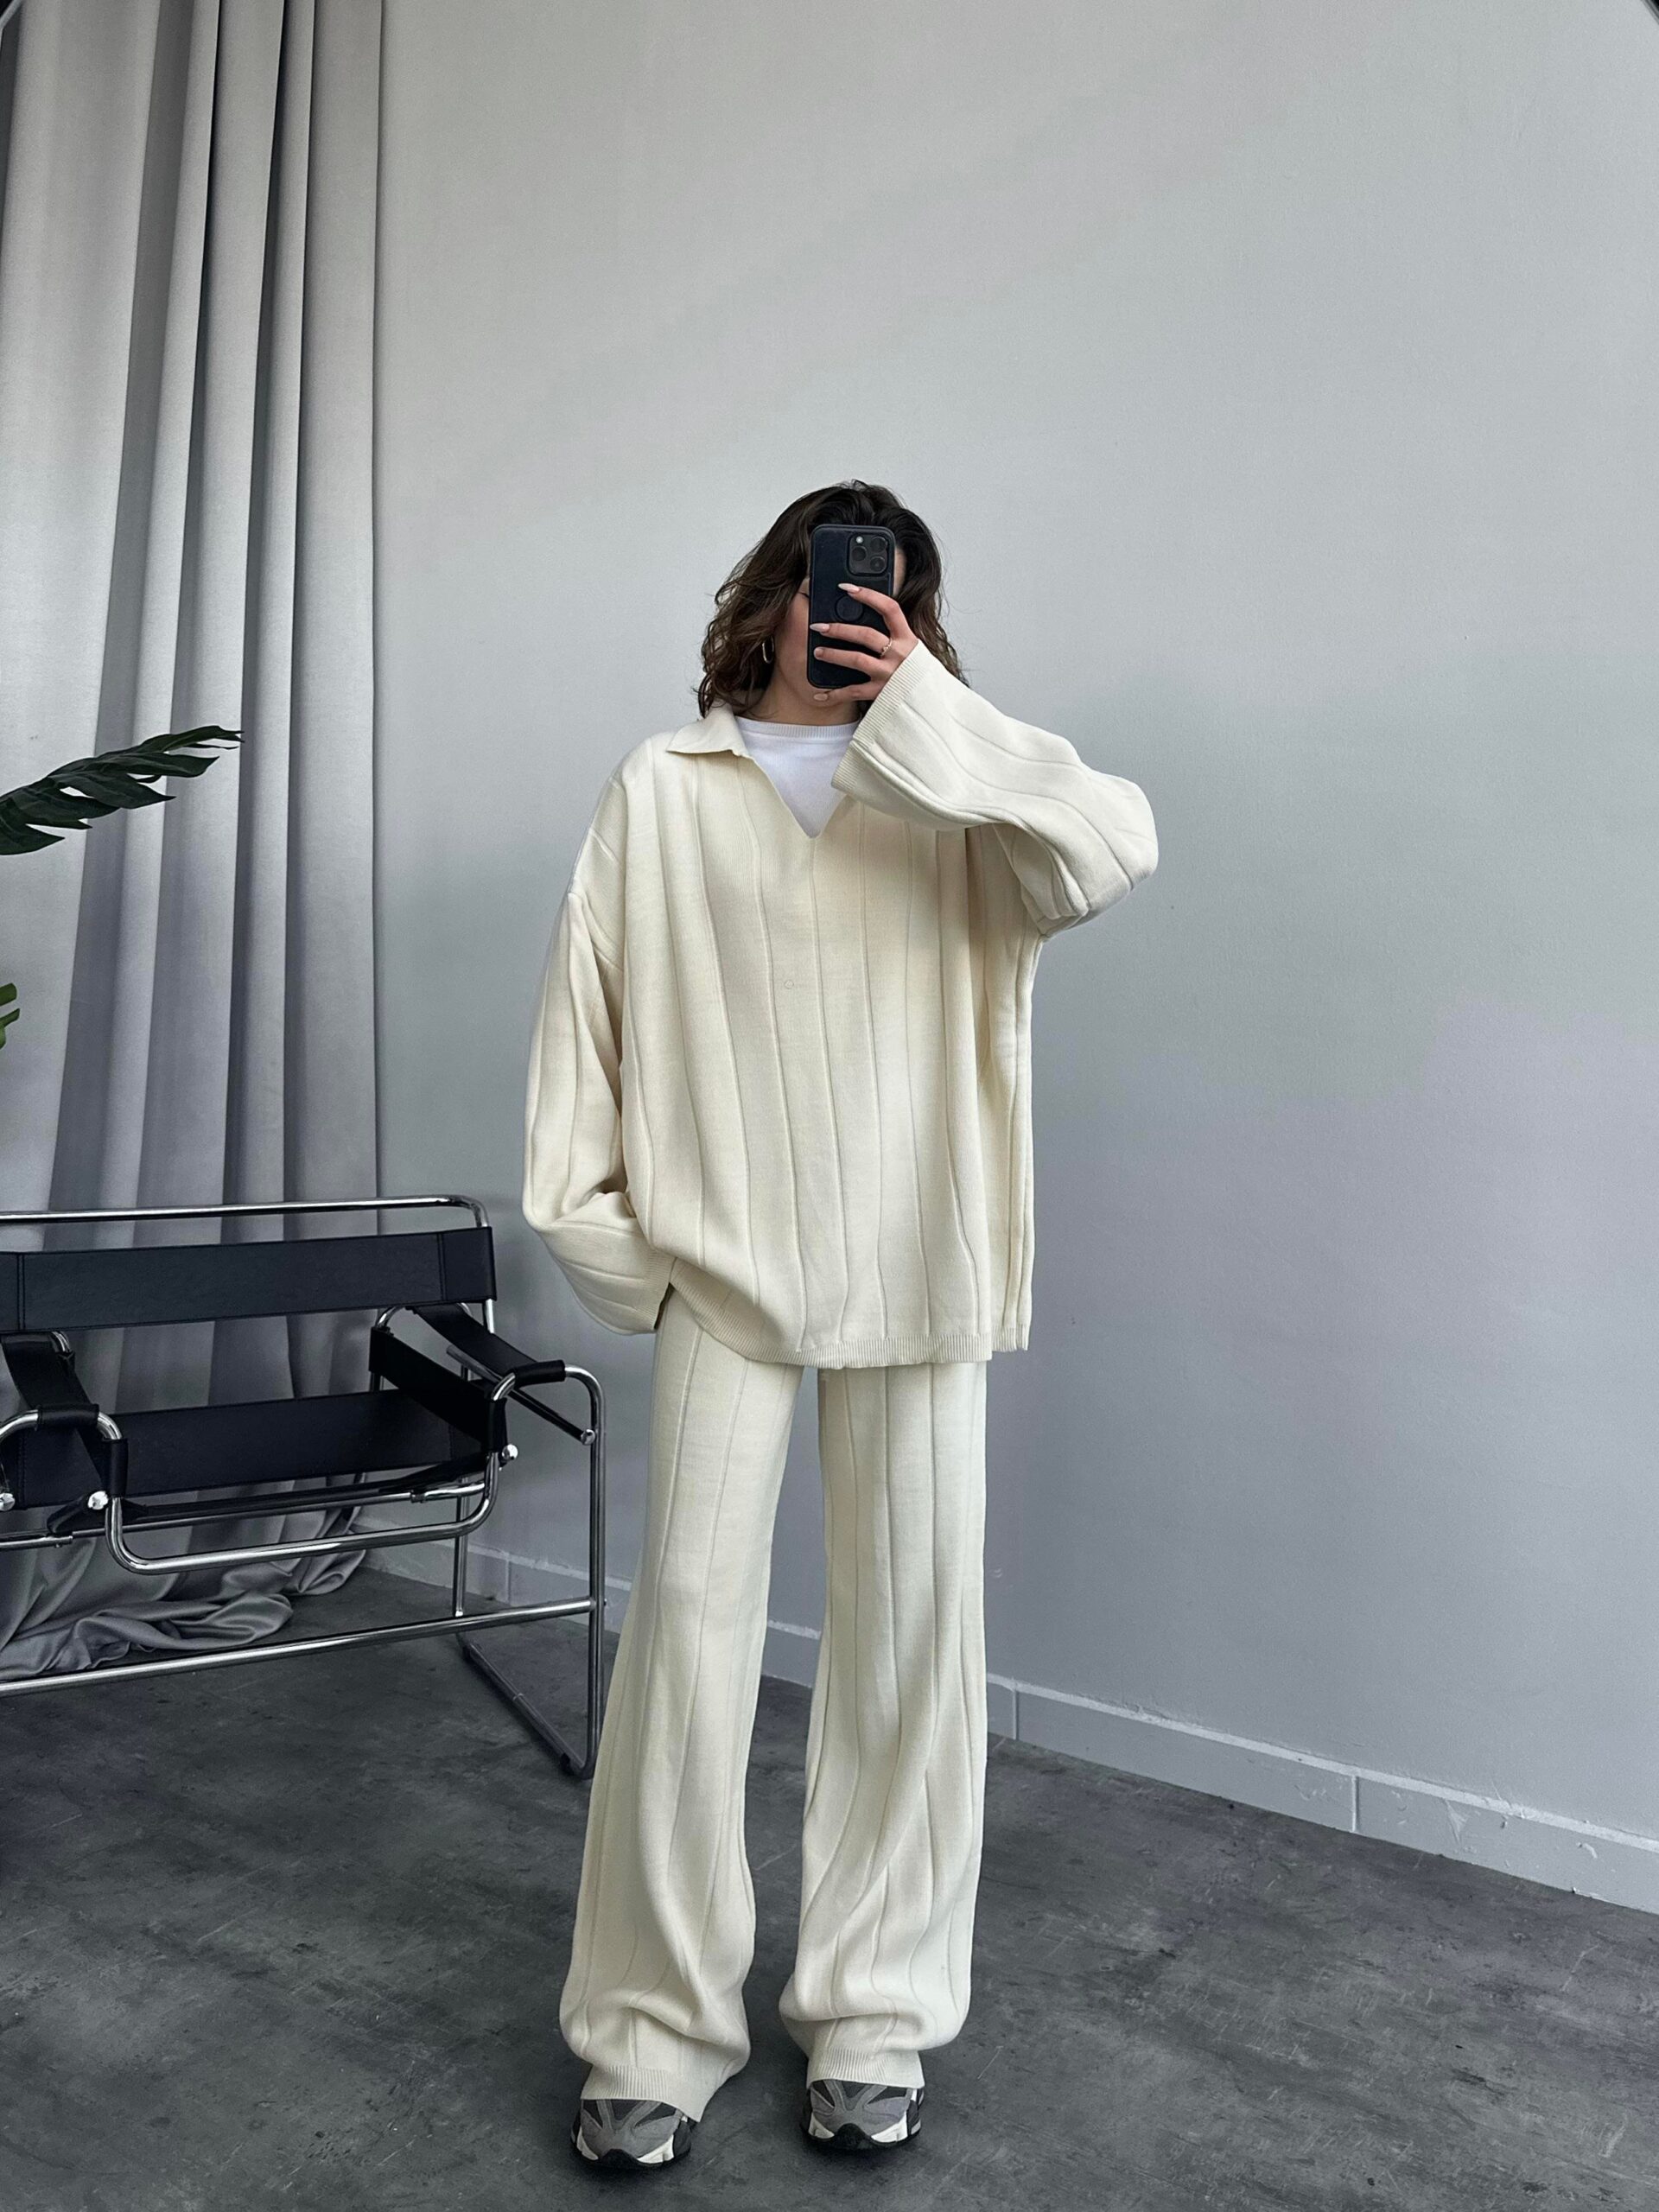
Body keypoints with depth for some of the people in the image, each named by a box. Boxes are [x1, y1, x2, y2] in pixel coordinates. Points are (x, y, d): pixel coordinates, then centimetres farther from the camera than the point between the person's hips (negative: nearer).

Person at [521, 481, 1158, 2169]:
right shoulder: (667, 788, 8)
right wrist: (587, 1221, 2)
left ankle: (875, 2021, 24)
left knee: (910, 1633, 6)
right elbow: (587, 1001, 7)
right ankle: (654, 2031, 16)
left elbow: (1114, 852, -9)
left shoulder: (954, 792, 10)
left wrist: (927, 713, -10)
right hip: (724, 1267, -1)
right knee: (688, 1624, -2)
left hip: (914, 1267, 1)